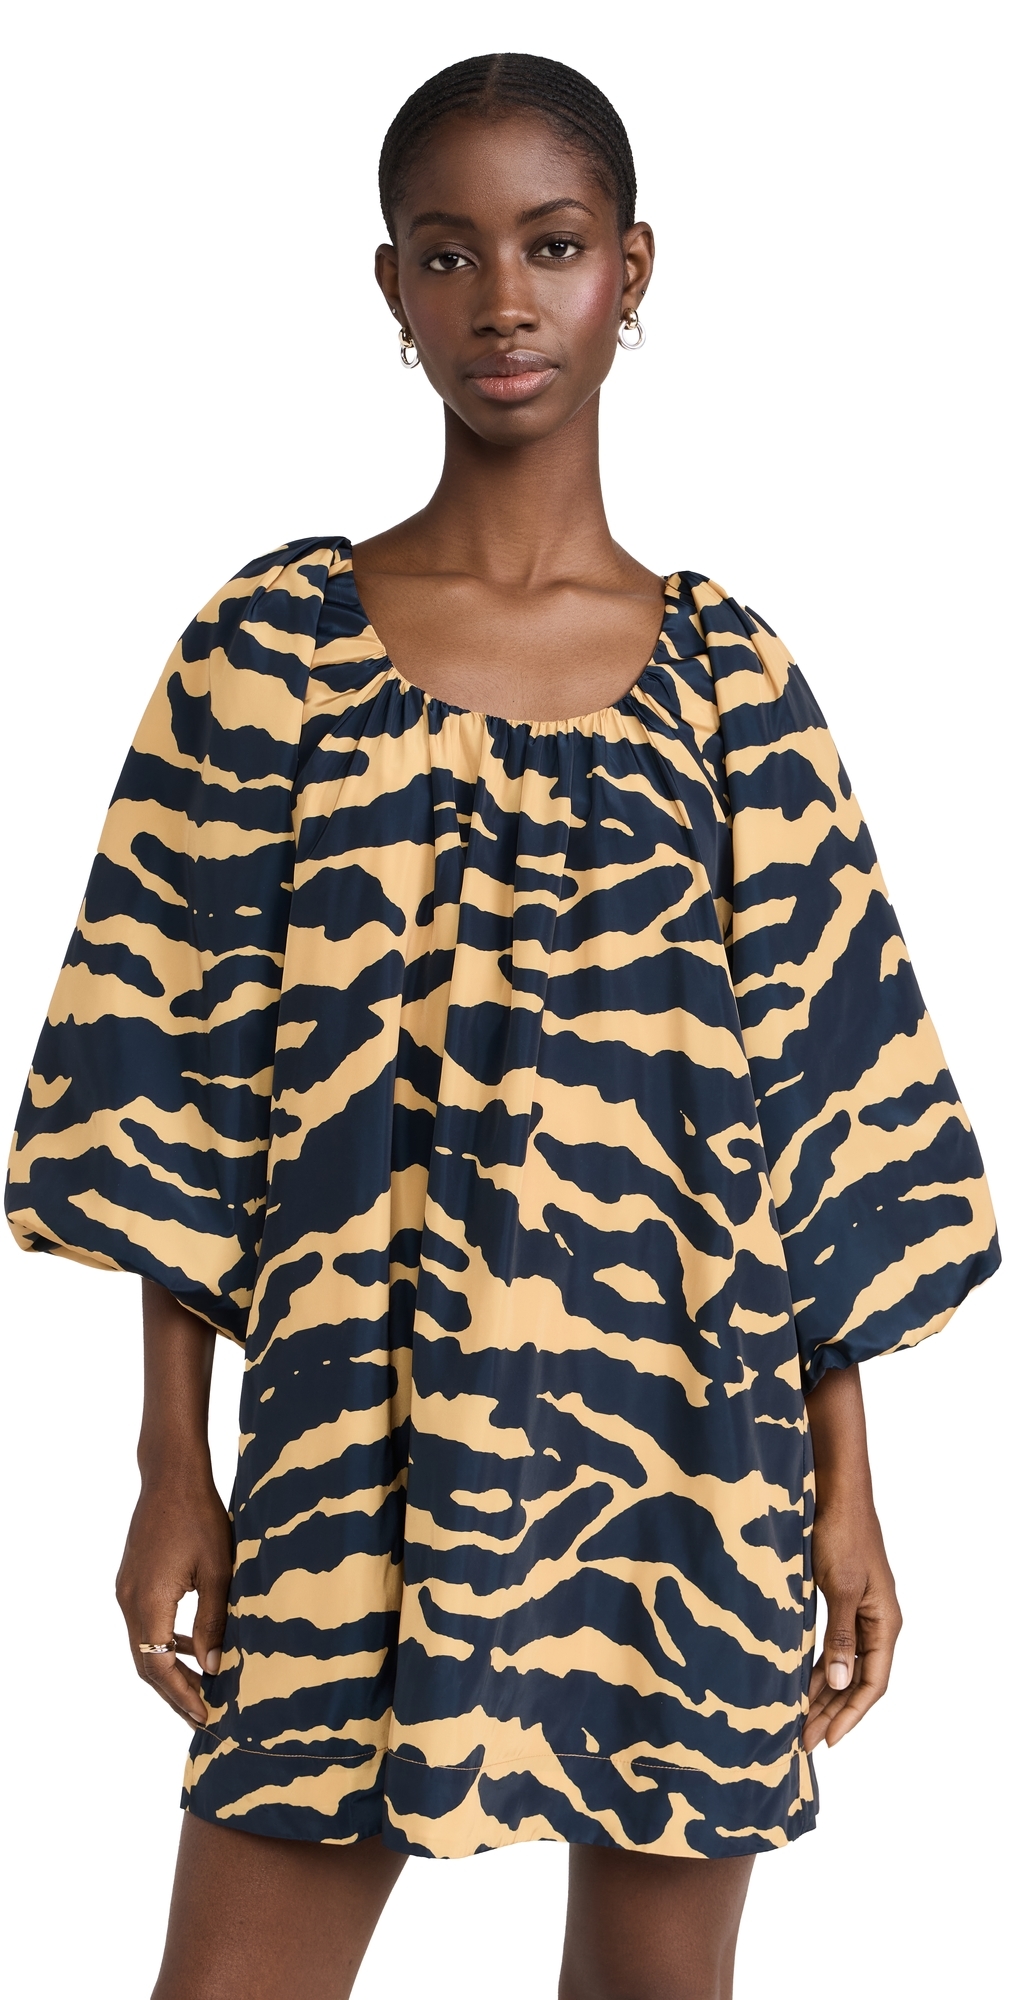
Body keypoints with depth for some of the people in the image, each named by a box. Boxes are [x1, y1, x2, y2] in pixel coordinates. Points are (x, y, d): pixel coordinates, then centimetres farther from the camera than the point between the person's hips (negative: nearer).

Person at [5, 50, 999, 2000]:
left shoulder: (725, 677, 4)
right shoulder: (271, 646, 2)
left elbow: (822, 1095, 5)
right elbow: (175, 1074, 1)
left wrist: (846, 1493, 3)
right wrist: (173, 1470, -2)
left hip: (689, 1438, 1)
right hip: (360, 1434, -1)